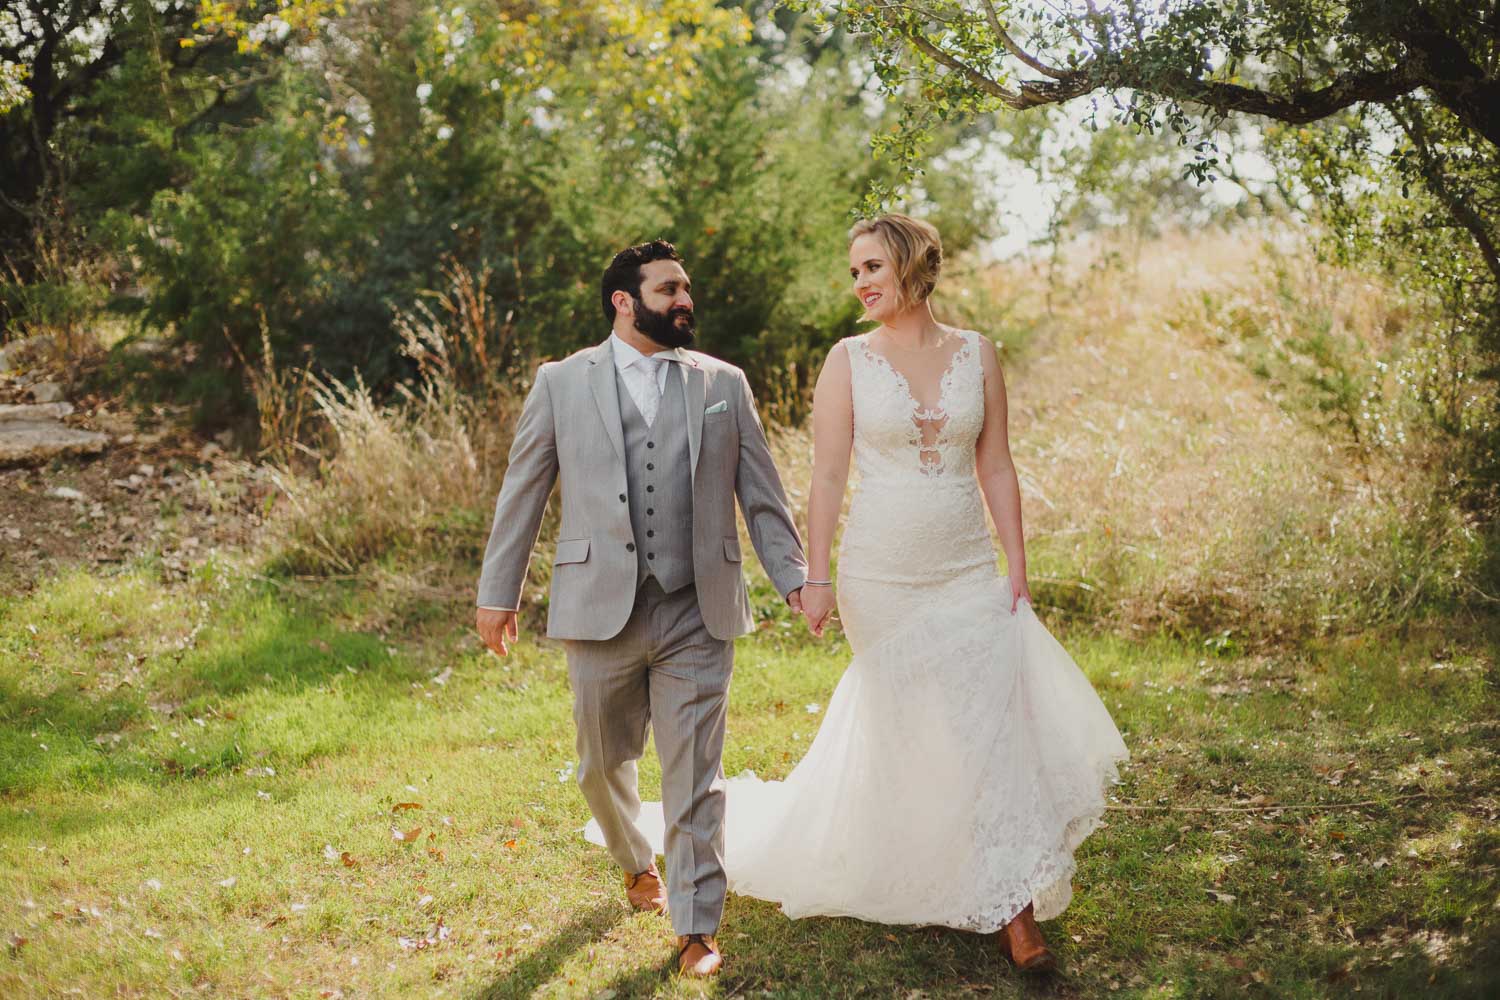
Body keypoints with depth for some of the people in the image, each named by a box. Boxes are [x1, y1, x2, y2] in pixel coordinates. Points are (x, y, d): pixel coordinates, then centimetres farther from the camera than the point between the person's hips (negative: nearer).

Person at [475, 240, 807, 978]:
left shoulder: (724, 385, 8)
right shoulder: (560, 383, 4)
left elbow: (761, 495, 8)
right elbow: (521, 493, 7)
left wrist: (793, 578, -1)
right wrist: (498, 592, 7)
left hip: (698, 613, 0)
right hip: (601, 610, 0)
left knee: (694, 777, 1)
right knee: (603, 764, 16)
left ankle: (696, 929, 13)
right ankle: (636, 863, 45)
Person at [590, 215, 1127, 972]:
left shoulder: (977, 354, 3)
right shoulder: (849, 359, -3)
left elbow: (997, 468, 5)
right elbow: (827, 476, -5)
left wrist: (1018, 569, 1)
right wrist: (816, 578, -9)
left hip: (968, 571, 2)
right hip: (881, 576, -1)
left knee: (994, 720, -3)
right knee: (903, 730, 7)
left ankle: (1011, 905, 9)